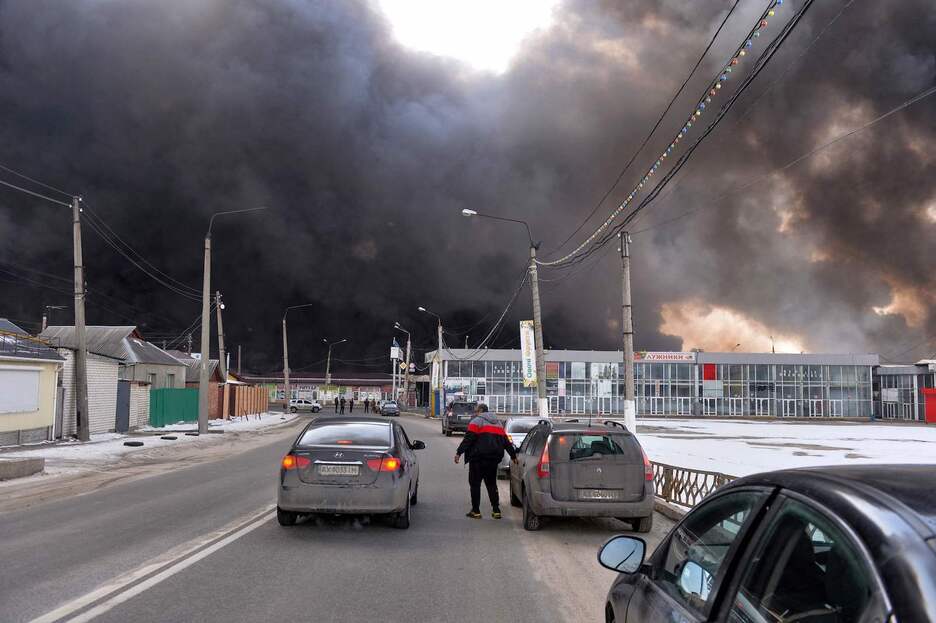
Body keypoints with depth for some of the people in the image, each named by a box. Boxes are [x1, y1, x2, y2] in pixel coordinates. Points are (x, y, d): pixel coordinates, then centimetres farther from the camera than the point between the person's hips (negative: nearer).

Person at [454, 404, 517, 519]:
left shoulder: (476, 421, -2)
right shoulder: (498, 423, 20)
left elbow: (468, 439, -14)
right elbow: (506, 441, 21)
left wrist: (459, 452, -15)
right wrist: (513, 455, 27)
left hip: (479, 458, -6)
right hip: (494, 459, 7)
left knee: (475, 483, 1)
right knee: (491, 484, 14)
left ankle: (476, 511, 0)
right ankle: (496, 510, 9)